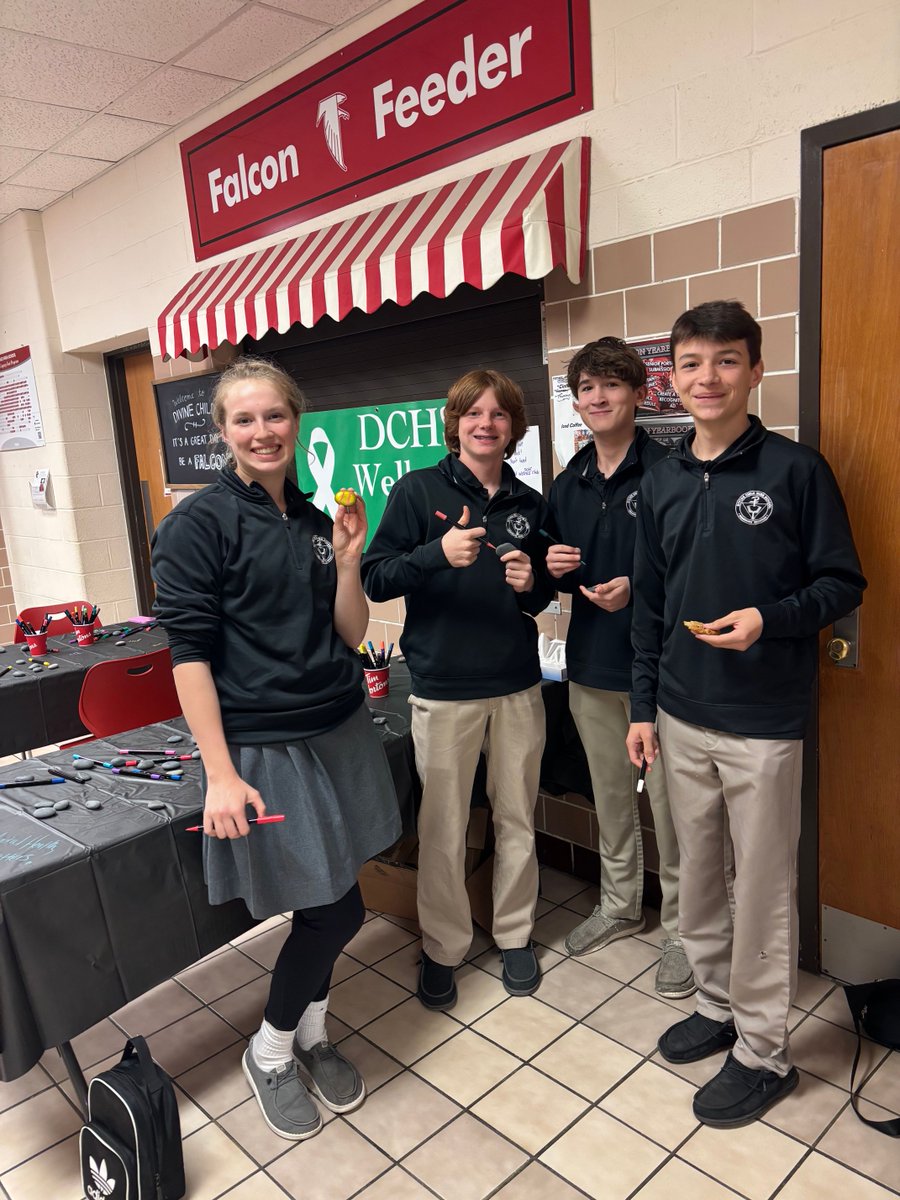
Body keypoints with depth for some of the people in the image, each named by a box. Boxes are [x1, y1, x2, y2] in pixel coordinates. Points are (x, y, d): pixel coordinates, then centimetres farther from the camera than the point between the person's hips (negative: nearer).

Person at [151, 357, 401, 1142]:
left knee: (326, 908, 13)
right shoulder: (199, 522, -9)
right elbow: (190, 652, -13)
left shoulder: (314, 521, 8)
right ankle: (270, 1053, 29)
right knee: (337, 911, 2)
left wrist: (348, 561, -8)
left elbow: (350, 636, 8)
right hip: (264, 748, -6)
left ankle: (310, 1035, 39)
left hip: (339, 735, 6)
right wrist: (221, 774, -16)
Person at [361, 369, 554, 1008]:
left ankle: (515, 934, 34)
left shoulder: (530, 504, 9)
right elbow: (375, 578, -9)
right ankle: (443, 947, 26)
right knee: (443, 831, 6)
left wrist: (533, 584, -4)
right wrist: (438, 553, -25)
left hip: (518, 687, 4)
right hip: (443, 690, -3)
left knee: (517, 822, 14)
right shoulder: (419, 489, -3)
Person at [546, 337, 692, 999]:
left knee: (669, 801, 5)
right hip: (591, 666, 6)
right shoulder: (568, 485, 10)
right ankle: (620, 905, 39)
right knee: (610, 795, 19)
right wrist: (556, 570, -4)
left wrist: (636, 587, -23)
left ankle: (681, 927, 25)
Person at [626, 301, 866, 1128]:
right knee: (700, 872, 17)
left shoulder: (795, 470, -7)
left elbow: (843, 584, -4)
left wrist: (769, 619, -22)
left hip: (764, 723, -4)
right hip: (682, 718, 5)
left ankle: (764, 1050, 26)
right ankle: (717, 1004, 38)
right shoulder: (662, 483, 7)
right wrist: (643, 704, 10)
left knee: (763, 887, 7)